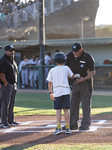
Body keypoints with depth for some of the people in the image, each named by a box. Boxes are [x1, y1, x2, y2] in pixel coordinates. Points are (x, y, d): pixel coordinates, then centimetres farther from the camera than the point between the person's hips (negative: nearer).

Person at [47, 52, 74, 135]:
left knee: (58, 110, 0)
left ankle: (58, 128, -10)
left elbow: (50, 82, 5)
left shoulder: (52, 70, 6)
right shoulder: (66, 68, 5)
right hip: (66, 91, 0)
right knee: (66, 109, 5)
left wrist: (51, 92, 10)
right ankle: (67, 128, 5)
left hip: (57, 91, 0)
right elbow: (72, 75, 19)